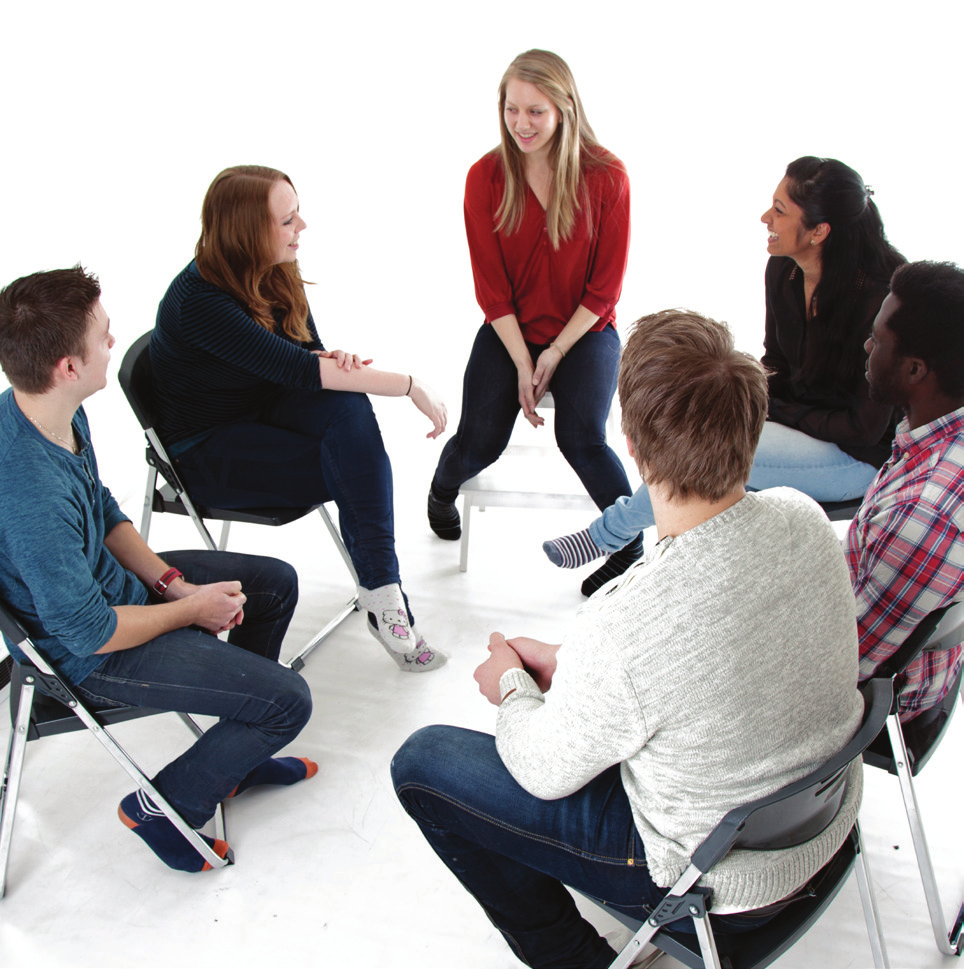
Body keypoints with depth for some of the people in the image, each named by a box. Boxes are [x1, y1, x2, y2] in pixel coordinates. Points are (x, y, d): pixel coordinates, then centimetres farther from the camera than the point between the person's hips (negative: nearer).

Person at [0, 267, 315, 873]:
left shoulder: (58, 413, -8)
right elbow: (88, 634, -27)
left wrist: (170, 580, -2)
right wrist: (191, 609, -13)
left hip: (108, 580, 10)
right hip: (87, 655, -9)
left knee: (276, 582, 18)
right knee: (288, 702, -12)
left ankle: (236, 754, 32)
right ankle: (167, 805, 14)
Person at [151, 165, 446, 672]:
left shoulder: (275, 273, -3)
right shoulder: (199, 301, -27)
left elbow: (308, 353, 3)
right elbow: (292, 368, -33)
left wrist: (335, 362, -24)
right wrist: (409, 384, -33)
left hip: (263, 412, 6)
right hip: (209, 451, -6)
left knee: (347, 405, -28)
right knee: (358, 475, -26)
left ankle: (381, 591, -30)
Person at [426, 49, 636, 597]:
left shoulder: (606, 177, -10)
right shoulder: (486, 176, -5)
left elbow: (605, 287, -6)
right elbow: (490, 285, -5)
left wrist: (555, 352, -13)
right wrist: (523, 363, -12)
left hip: (584, 332, -1)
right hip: (508, 332, 1)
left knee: (582, 439, -24)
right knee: (480, 442, -12)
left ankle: (632, 550, -5)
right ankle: (442, 492, 25)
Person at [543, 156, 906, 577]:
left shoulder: (878, 297, -26)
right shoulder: (783, 270, -4)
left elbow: (865, 427, -22)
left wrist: (774, 411, -18)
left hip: (861, 456, -7)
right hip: (795, 416, 8)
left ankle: (610, 533, -4)